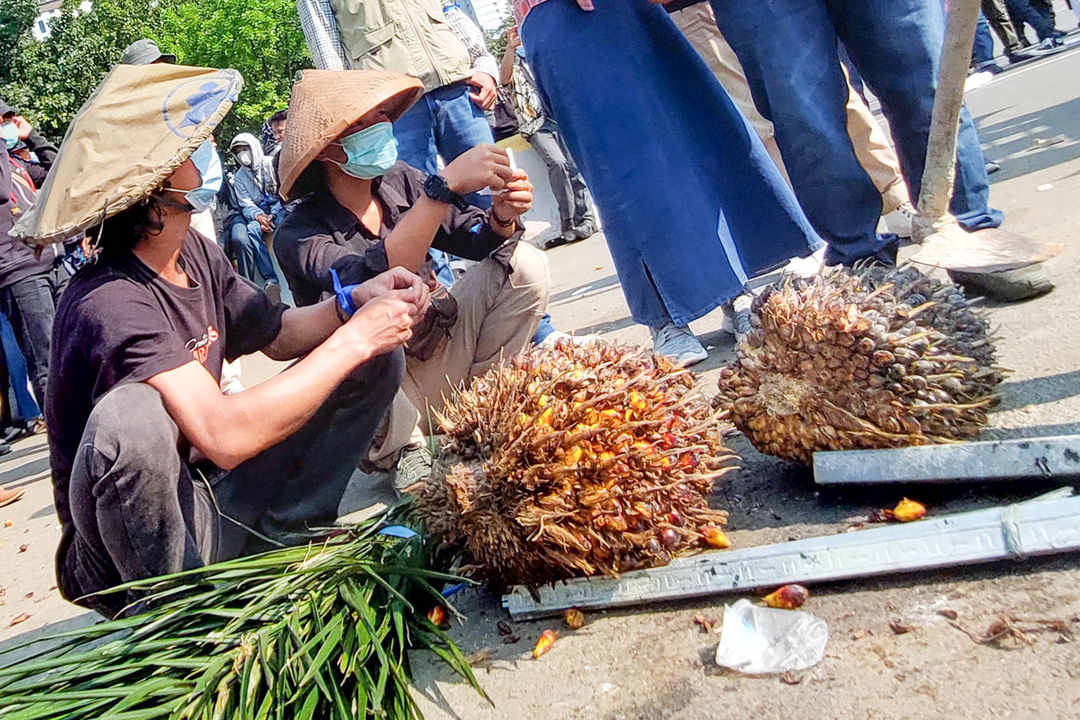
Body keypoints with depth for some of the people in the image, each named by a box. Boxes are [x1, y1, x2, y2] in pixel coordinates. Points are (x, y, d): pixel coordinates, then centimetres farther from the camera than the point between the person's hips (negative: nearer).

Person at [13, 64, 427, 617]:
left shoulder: (195, 253, -2)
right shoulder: (113, 302, -27)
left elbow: (278, 335, 11)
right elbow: (225, 436, -37)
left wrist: (353, 303, -10)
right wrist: (354, 338, -28)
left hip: (214, 496, 7)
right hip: (134, 558, -7)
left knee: (379, 356, 2)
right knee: (128, 416, -40)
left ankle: (285, 532, 2)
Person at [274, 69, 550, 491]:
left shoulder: (398, 180, -4)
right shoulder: (300, 233, -18)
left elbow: (473, 238, 1)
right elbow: (371, 280, -37)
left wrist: (501, 218, -23)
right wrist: (444, 186, -41)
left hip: (441, 352, 5)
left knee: (525, 264, -9)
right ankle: (405, 452, -8)